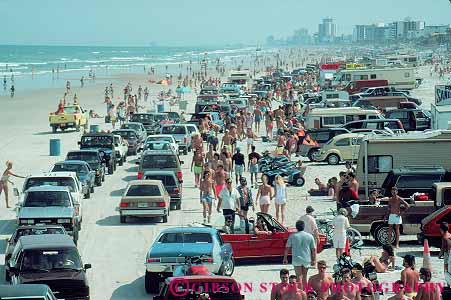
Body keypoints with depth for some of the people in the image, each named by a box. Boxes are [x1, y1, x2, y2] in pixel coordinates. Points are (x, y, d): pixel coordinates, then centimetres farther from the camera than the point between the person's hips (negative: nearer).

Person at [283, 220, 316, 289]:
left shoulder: (292, 236, -5)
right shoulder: (309, 236, 0)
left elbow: (287, 248, -2)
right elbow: (314, 249, 1)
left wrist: (285, 258, 8)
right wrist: (314, 260, 9)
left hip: (296, 259, -2)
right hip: (307, 260, 2)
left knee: (299, 277, -1)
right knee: (304, 277, 17)